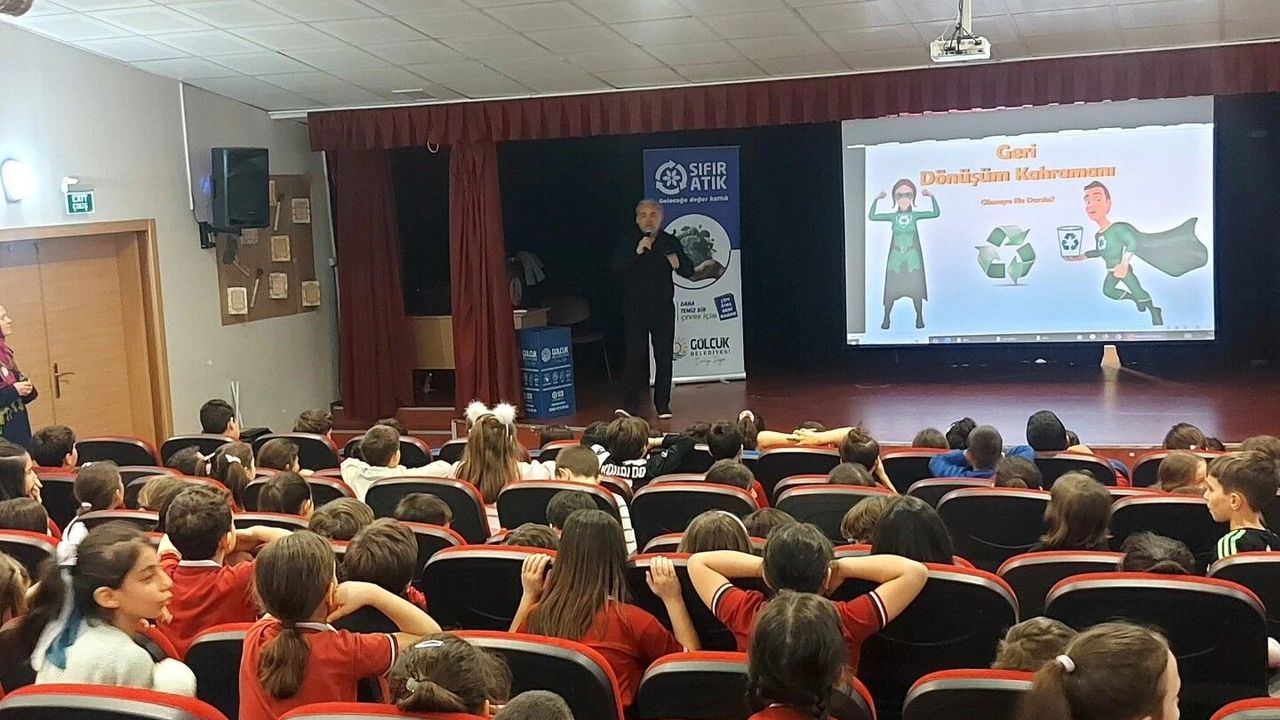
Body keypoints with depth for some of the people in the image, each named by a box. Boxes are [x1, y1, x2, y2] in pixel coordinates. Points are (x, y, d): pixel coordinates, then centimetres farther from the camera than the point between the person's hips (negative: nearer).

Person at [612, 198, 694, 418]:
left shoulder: (670, 242, 3)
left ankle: (663, 405, 13)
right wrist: (637, 253, -21)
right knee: (635, 357, -3)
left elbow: (689, 271, 1)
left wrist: (678, 264, -20)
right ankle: (630, 405, 3)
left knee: (664, 357, 4)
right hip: (635, 309, -1)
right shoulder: (627, 243, 0)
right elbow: (617, 271, -12)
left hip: (663, 308, 1)